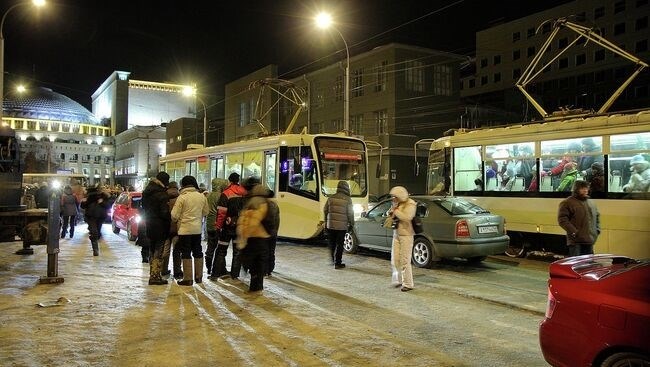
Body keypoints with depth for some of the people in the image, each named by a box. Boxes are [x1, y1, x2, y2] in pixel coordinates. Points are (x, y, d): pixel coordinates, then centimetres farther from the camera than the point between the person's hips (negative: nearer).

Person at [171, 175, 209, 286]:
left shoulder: (182, 197, -14)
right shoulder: (202, 196, 0)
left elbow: (174, 216, -14)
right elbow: (206, 212, 10)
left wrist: (174, 219, 8)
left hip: (185, 229, -5)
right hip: (197, 228, 5)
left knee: (186, 254, 2)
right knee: (198, 252, 15)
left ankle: (188, 278, 4)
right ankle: (199, 276, 23)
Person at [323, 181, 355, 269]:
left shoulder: (331, 198, 3)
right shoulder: (347, 199, -9)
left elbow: (325, 210, 8)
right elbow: (350, 213, -7)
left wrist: (326, 221, 21)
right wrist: (351, 224, 6)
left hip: (330, 225, 4)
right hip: (342, 226, -4)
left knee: (332, 243, 17)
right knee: (339, 244, 2)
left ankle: (333, 260, 30)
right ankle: (337, 263, 4)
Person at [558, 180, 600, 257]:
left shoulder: (591, 203, 19)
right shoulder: (567, 203, -6)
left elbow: (597, 217, 29)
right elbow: (562, 219, -13)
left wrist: (597, 230, 15)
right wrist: (574, 232, -18)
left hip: (590, 241, 7)